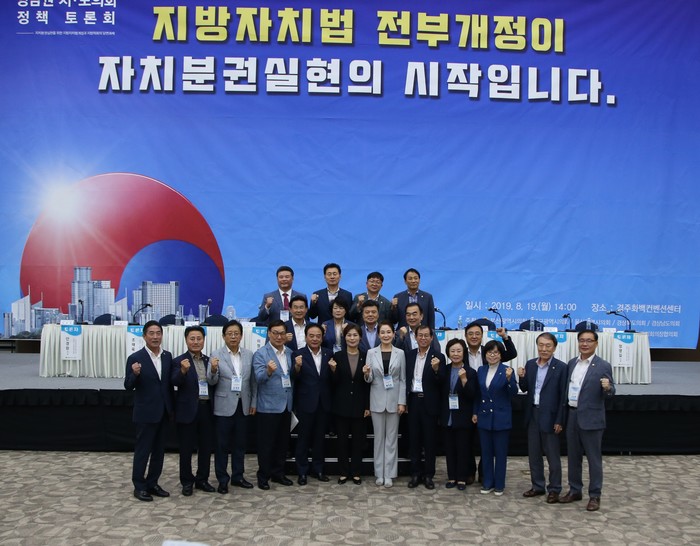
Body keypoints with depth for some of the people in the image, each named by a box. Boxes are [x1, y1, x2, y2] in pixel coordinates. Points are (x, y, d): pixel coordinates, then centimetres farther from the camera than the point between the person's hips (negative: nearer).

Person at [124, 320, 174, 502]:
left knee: (159, 451, 13)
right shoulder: (135, 358, -12)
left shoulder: (167, 356, 4)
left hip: (163, 412, 6)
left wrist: (172, 407, 10)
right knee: (142, 450, 5)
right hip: (146, 413, -5)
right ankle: (139, 486, 17)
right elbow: (128, 386, -11)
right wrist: (135, 374, -31)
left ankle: (152, 483, 25)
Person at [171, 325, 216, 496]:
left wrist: (214, 369, -15)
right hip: (188, 410, -4)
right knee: (186, 448, 7)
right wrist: (183, 371, -40)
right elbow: (175, 382, -20)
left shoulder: (209, 360, 9)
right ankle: (187, 482, 20)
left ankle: (202, 480, 26)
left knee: (206, 447, 12)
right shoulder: (179, 361, -5)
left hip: (207, 409, 4)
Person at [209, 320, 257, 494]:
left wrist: (254, 403, 5)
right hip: (224, 406, -3)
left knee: (240, 443, 12)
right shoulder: (216, 355, -4)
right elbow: (212, 381, -10)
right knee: (222, 445, 5)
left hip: (244, 406, 3)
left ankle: (238, 476, 25)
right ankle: (222, 479, 16)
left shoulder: (249, 354, 5)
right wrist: (213, 370, -31)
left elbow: (253, 381, 8)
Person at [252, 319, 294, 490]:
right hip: (268, 406, -6)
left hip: (286, 405, 6)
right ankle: (263, 476, 16)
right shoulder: (260, 353, -10)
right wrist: (268, 371, -41)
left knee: (283, 442, 15)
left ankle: (278, 473, 28)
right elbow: (259, 378, -24)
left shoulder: (290, 353, 8)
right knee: (266, 443, 4)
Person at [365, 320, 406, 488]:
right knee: (379, 436, 8)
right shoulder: (371, 352, 1)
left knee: (392, 437, 5)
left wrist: (402, 402, -5)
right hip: (377, 400, 0)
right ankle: (379, 473, 16)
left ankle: (389, 474, 11)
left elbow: (403, 379, 1)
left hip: (394, 400, 0)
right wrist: (366, 374, -23)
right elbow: (369, 380, 0)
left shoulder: (400, 353, 0)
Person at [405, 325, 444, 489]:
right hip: (413, 401, 3)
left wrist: (436, 369, -28)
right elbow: (406, 378, 9)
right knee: (414, 439, 9)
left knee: (429, 440, 5)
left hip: (429, 403, -3)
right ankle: (416, 473, 19)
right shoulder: (409, 355, 7)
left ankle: (428, 475, 16)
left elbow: (441, 383, -10)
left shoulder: (438, 357, -5)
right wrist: (404, 401, 4)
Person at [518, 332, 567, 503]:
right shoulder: (530, 364, 5)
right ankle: (537, 486, 26)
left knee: (553, 455, 5)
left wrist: (559, 421, -12)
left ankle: (554, 489, 17)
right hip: (532, 414, 5)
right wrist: (522, 377, -11)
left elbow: (563, 396, -10)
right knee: (533, 454, 13)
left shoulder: (561, 367, -10)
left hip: (550, 417, -5)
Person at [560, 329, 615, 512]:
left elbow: (609, 394, -8)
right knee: (573, 456, 14)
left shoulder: (603, 366, -8)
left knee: (594, 458, 4)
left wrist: (607, 388, -28)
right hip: (572, 416, 5)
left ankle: (595, 495, 14)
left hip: (591, 418, -5)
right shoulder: (571, 363, 9)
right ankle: (575, 490, 27)